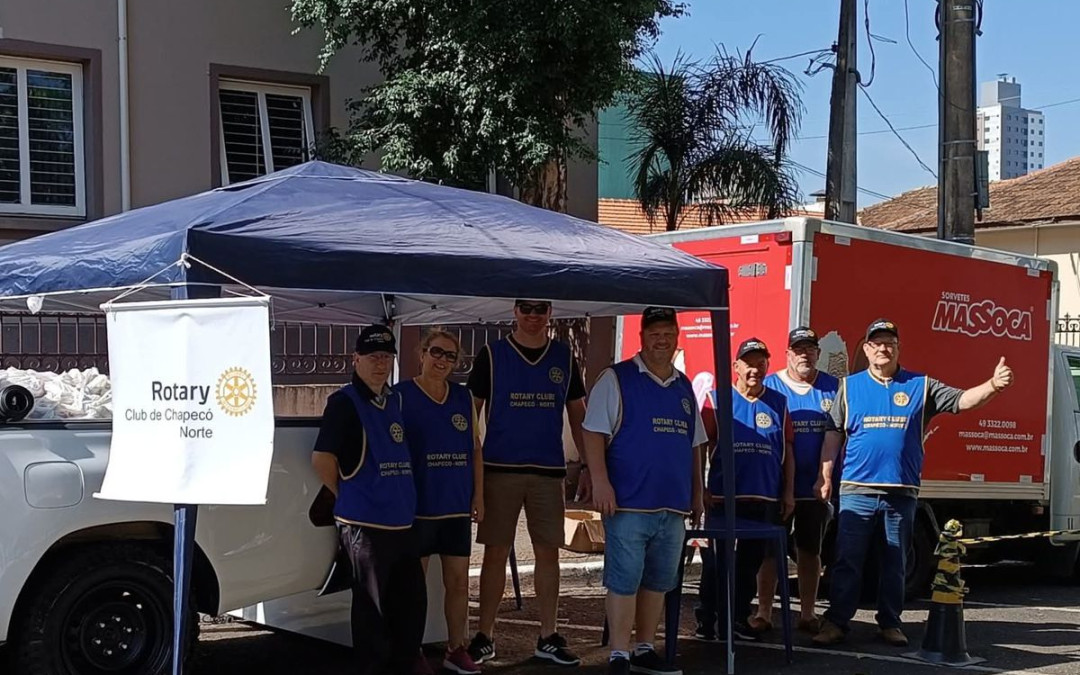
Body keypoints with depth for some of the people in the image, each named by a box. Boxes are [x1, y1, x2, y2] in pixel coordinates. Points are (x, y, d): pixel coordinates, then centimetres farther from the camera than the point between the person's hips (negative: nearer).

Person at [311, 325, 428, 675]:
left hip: (401, 521, 8)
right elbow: (322, 459, -14)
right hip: (364, 523, -8)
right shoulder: (345, 401, -9)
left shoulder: (394, 399, 14)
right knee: (372, 604, 0)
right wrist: (347, 497, -3)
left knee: (411, 598, 14)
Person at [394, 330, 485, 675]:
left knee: (458, 582, 9)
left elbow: (475, 449, 14)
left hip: (457, 506, 5)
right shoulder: (401, 395, -5)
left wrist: (478, 496, 8)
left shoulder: (463, 398, 10)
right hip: (417, 505, -5)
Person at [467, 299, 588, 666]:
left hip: (549, 470, 2)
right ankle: (484, 636, 7)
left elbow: (578, 414, 13)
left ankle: (548, 637, 13)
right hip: (499, 468, -2)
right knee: (495, 552, 0)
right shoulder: (491, 356, 1)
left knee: (548, 552, 4)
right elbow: (471, 412, 3)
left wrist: (588, 465, 6)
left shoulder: (564, 357, 8)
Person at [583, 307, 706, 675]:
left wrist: (697, 492, 21)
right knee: (624, 580, -4)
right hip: (629, 503, -6)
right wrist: (600, 482, -16)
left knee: (658, 582, 11)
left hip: (673, 505, 6)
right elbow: (595, 433, -8)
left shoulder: (684, 387, 17)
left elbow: (694, 445, 23)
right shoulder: (616, 379, -2)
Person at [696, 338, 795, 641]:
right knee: (715, 562, -2)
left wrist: (788, 492, 8)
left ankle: (738, 618, 21)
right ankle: (707, 619, 9)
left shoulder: (778, 403, 8)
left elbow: (787, 451, 12)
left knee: (751, 561, 10)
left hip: (764, 500, 3)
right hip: (723, 498, -3)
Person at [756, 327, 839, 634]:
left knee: (810, 551, 9)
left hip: (816, 487, 2)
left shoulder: (832, 388, 6)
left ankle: (807, 613, 17)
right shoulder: (769, 386, 0)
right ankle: (764, 612, 11)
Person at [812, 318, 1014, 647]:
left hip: (902, 492, 1)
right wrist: (825, 476, 1)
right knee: (847, 561, -2)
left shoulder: (921, 386, 7)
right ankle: (835, 622, 3)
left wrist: (992, 385, -20)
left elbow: (961, 400, -2)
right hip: (856, 490, -1)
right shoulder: (850, 386, 7)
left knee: (895, 564, 9)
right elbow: (833, 434, 7)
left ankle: (890, 623, 18)